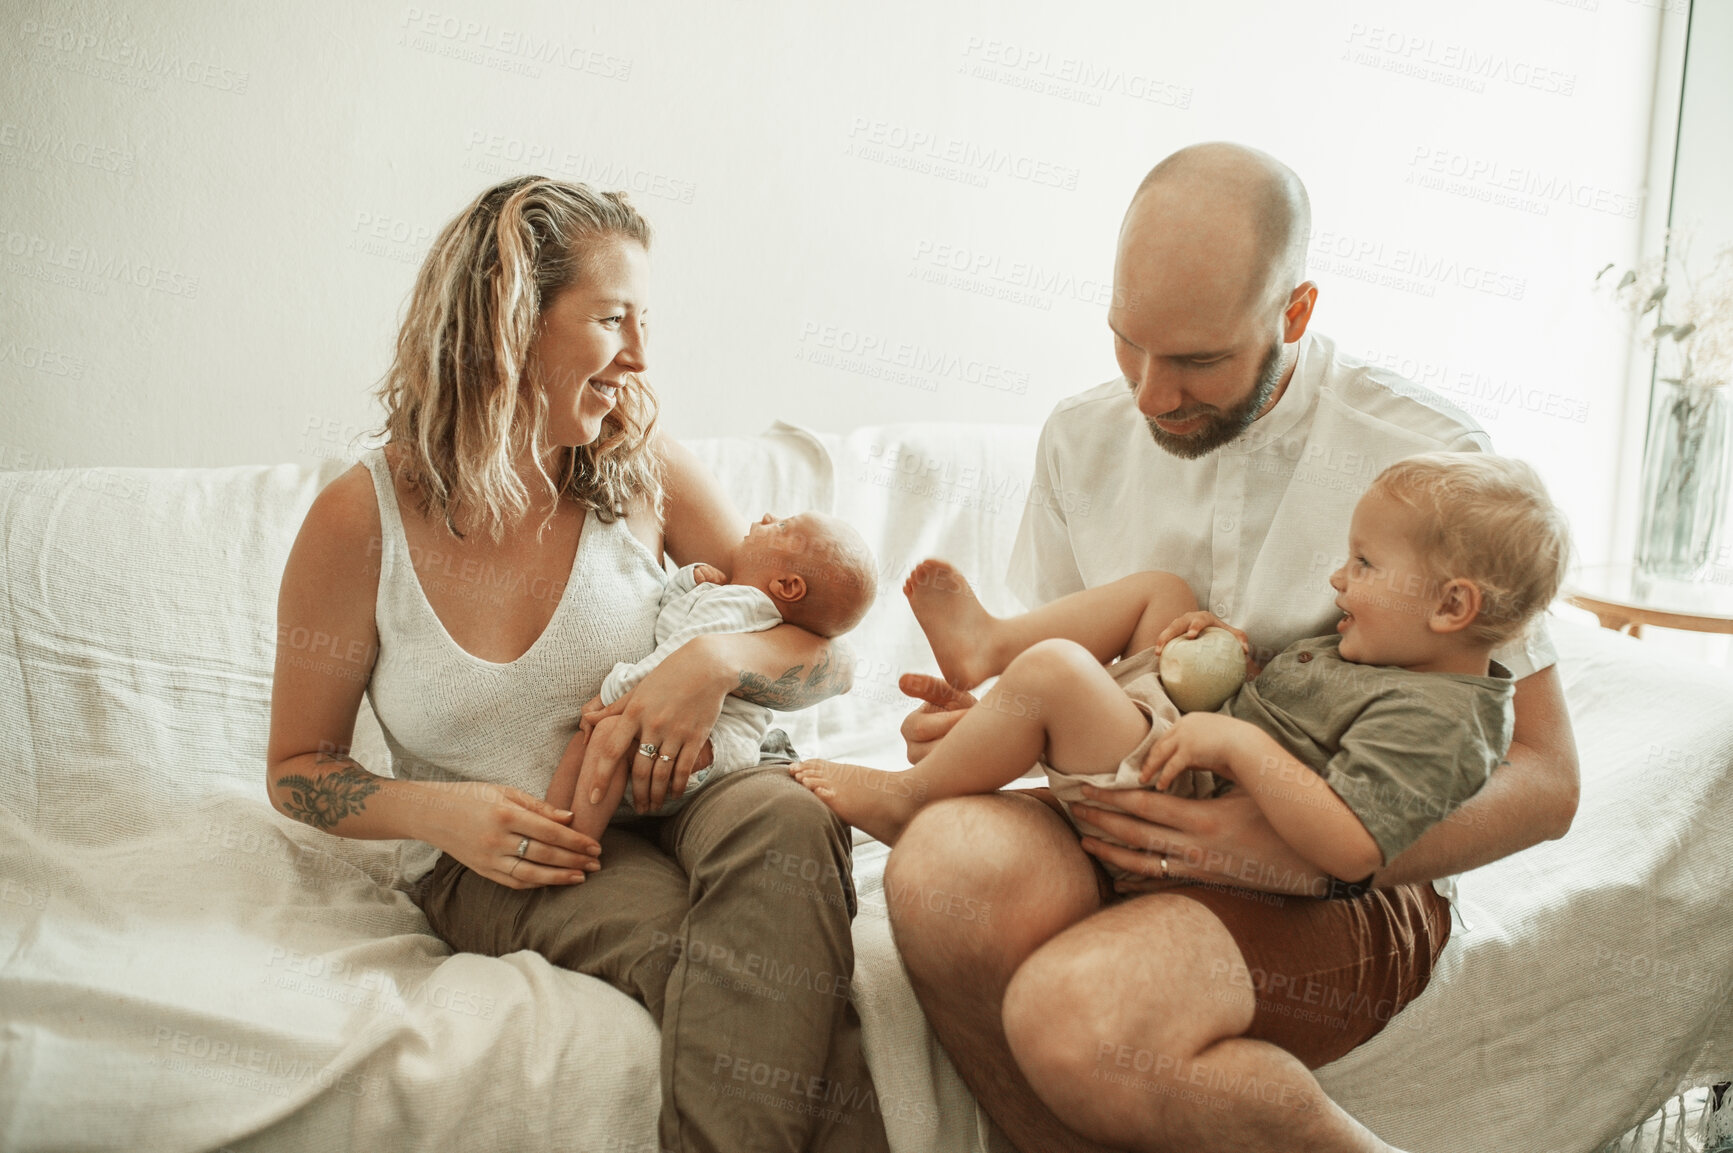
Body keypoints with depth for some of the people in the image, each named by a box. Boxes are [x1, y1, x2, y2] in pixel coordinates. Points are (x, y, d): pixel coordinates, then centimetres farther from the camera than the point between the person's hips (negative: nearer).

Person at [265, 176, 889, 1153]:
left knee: (784, 812, -34)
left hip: (666, 796, 3)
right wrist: (442, 813, -14)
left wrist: (720, 658, -19)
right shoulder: (361, 522, -6)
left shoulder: (643, 469, -1)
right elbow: (298, 768, 5)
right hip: (493, 860, -2)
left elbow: (827, 658, 4)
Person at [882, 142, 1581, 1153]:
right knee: (945, 856, -31)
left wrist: (1305, 854, -22)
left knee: (1078, 1015, -33)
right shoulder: (1084, 438, 6)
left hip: (1349, 891, -3)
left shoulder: (1424, 460, -8)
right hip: (1118, 834, 4)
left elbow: (1545, 780, -6)